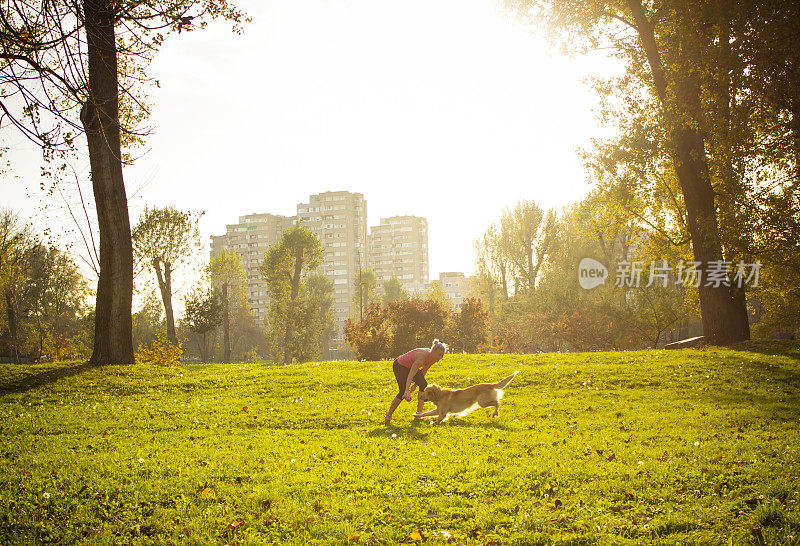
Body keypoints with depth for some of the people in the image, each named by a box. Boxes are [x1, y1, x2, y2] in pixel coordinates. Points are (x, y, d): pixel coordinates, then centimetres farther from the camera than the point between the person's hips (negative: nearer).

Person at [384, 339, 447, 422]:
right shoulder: (422, 356, -37)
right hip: (399, 366, -8)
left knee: (424, 385, -11)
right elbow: (411, 374, -43)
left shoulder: (433, 358, -12)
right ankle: (388, 415, -1)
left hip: (411, 366, 8)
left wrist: (415, 384, 5)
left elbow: (423, 372, 3)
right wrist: (407, 390, -52)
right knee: (403, 392, -15)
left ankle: (419, 412, -5)